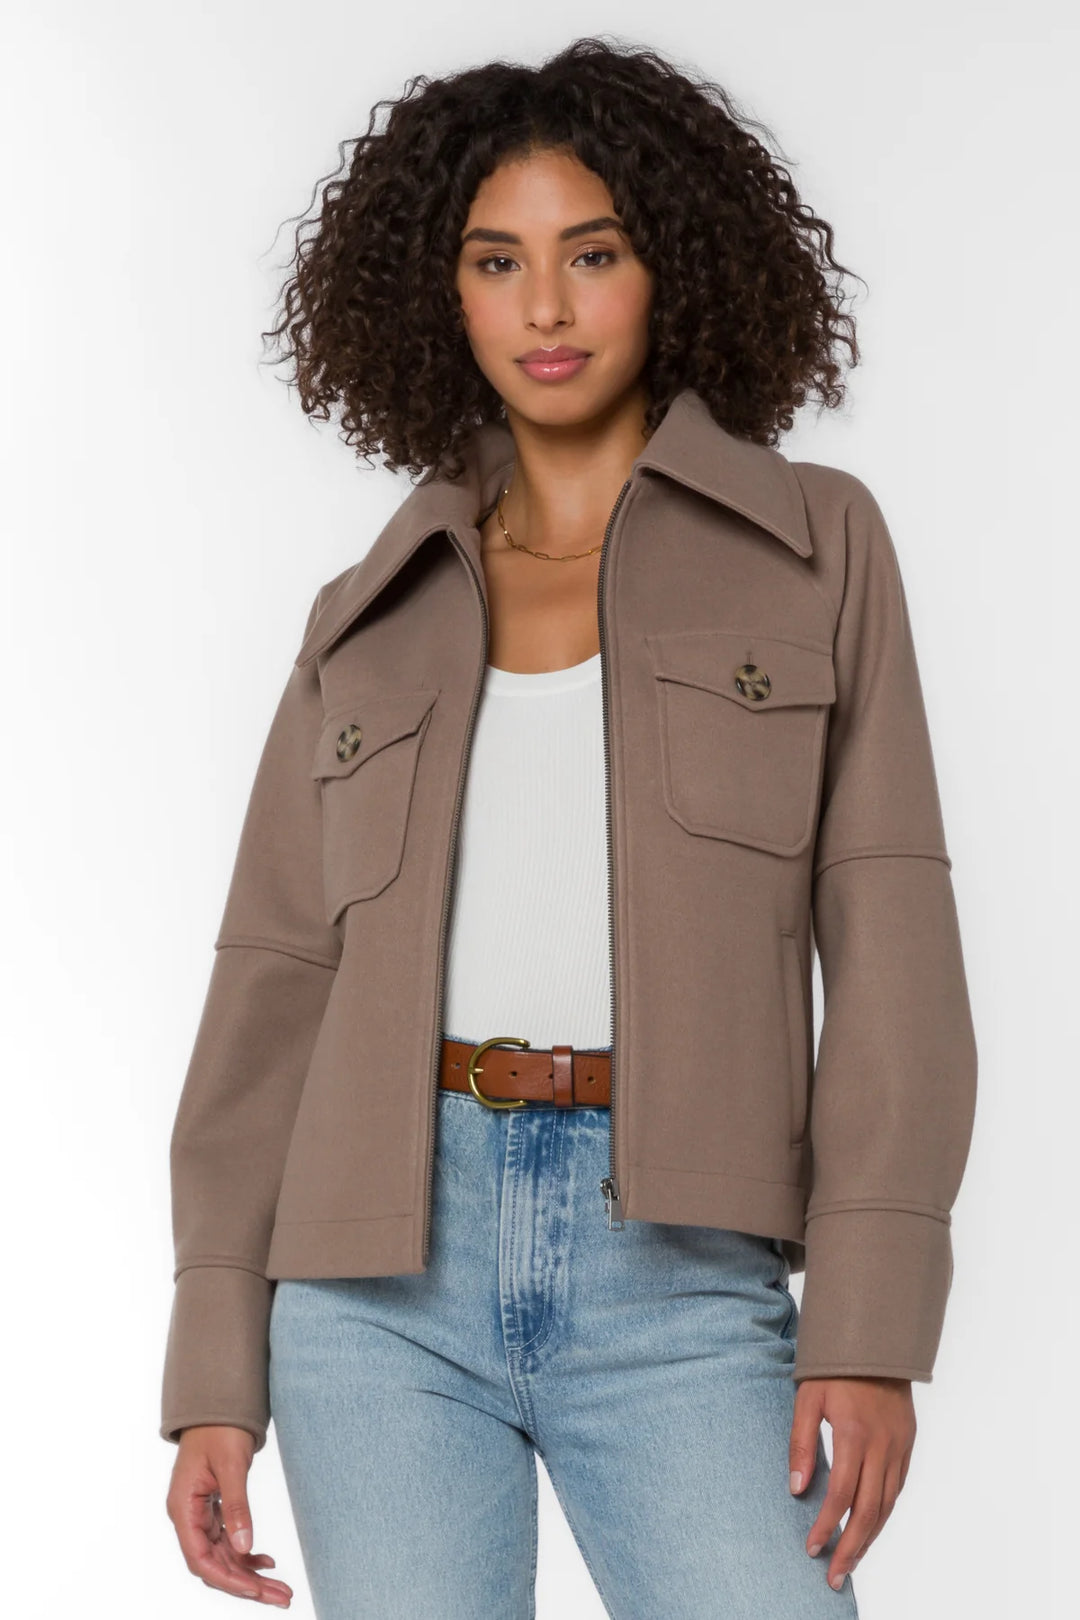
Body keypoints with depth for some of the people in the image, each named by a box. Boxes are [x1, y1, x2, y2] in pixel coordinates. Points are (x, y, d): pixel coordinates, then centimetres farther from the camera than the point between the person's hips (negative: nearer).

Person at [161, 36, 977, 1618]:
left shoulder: (814, 543, 7)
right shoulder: (377, 614, 13)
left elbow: (889, 940, 0)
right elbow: (276, 985, 11)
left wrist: (870, 1320, -9)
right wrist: (216, 1372, 5)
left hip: (676, 1276, -2)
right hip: (385, 1270, 2)